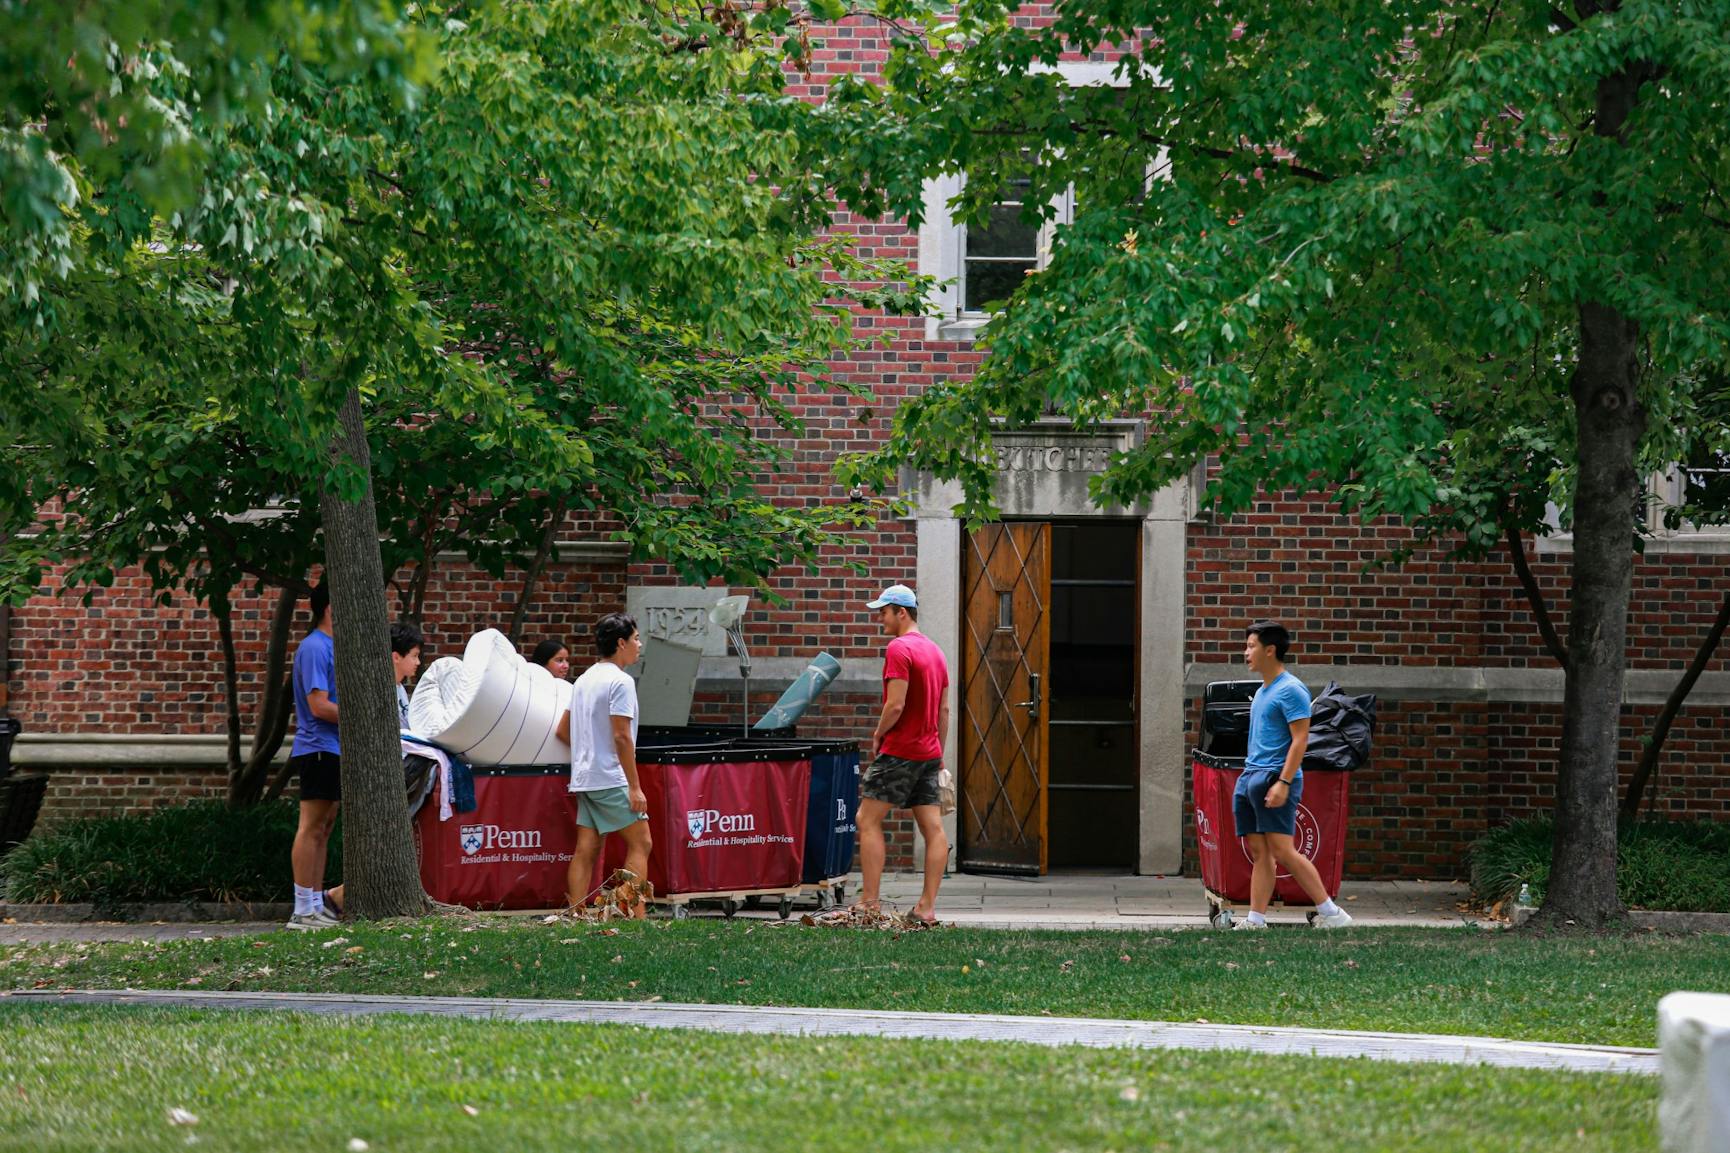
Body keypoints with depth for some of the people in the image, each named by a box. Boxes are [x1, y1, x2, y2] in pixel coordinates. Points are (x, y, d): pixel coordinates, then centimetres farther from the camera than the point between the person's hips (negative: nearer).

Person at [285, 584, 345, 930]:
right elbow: (319, 706, -19)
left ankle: (319, 904, 13)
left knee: (323, 828, 10)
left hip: (331, 749, 10)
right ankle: (304, 910, -8)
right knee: (313, 827, -8)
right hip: (318, 749, -10)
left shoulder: (330, 646, 18)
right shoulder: (314, 648, -14)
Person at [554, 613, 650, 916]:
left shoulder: (584, 680, 16)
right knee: (640, 843, -3)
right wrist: (635, 786, -15)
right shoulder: (620, 681, -12)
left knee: (586, 850, 5)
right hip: (611, 778, -8)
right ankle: (636, 918, -9)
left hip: (584, 777, 8)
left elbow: (563, 731, 19)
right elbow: (622, 736, -17)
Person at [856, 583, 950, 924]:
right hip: (929, 752, 9)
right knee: (933, 828, 3)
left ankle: (869, 902, -8)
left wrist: (878, 735, -4)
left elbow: (896, 705, -19)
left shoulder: (899, 649, -13)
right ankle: (928, 905, 2)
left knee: (868, 820, -4)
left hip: (899, 751, -9)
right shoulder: (934, 650, 14)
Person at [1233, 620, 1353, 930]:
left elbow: (1300, 739, -15)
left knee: (1283, 851, -12)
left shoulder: (1290, 690, -9)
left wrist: (1283, 782, -22)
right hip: (1250, 777, 9)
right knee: (1259, 852, 5)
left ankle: (1331, 913, -7)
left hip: (1274, 778, -9)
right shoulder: (1262, 692, 19)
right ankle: (1256, 919, 3)